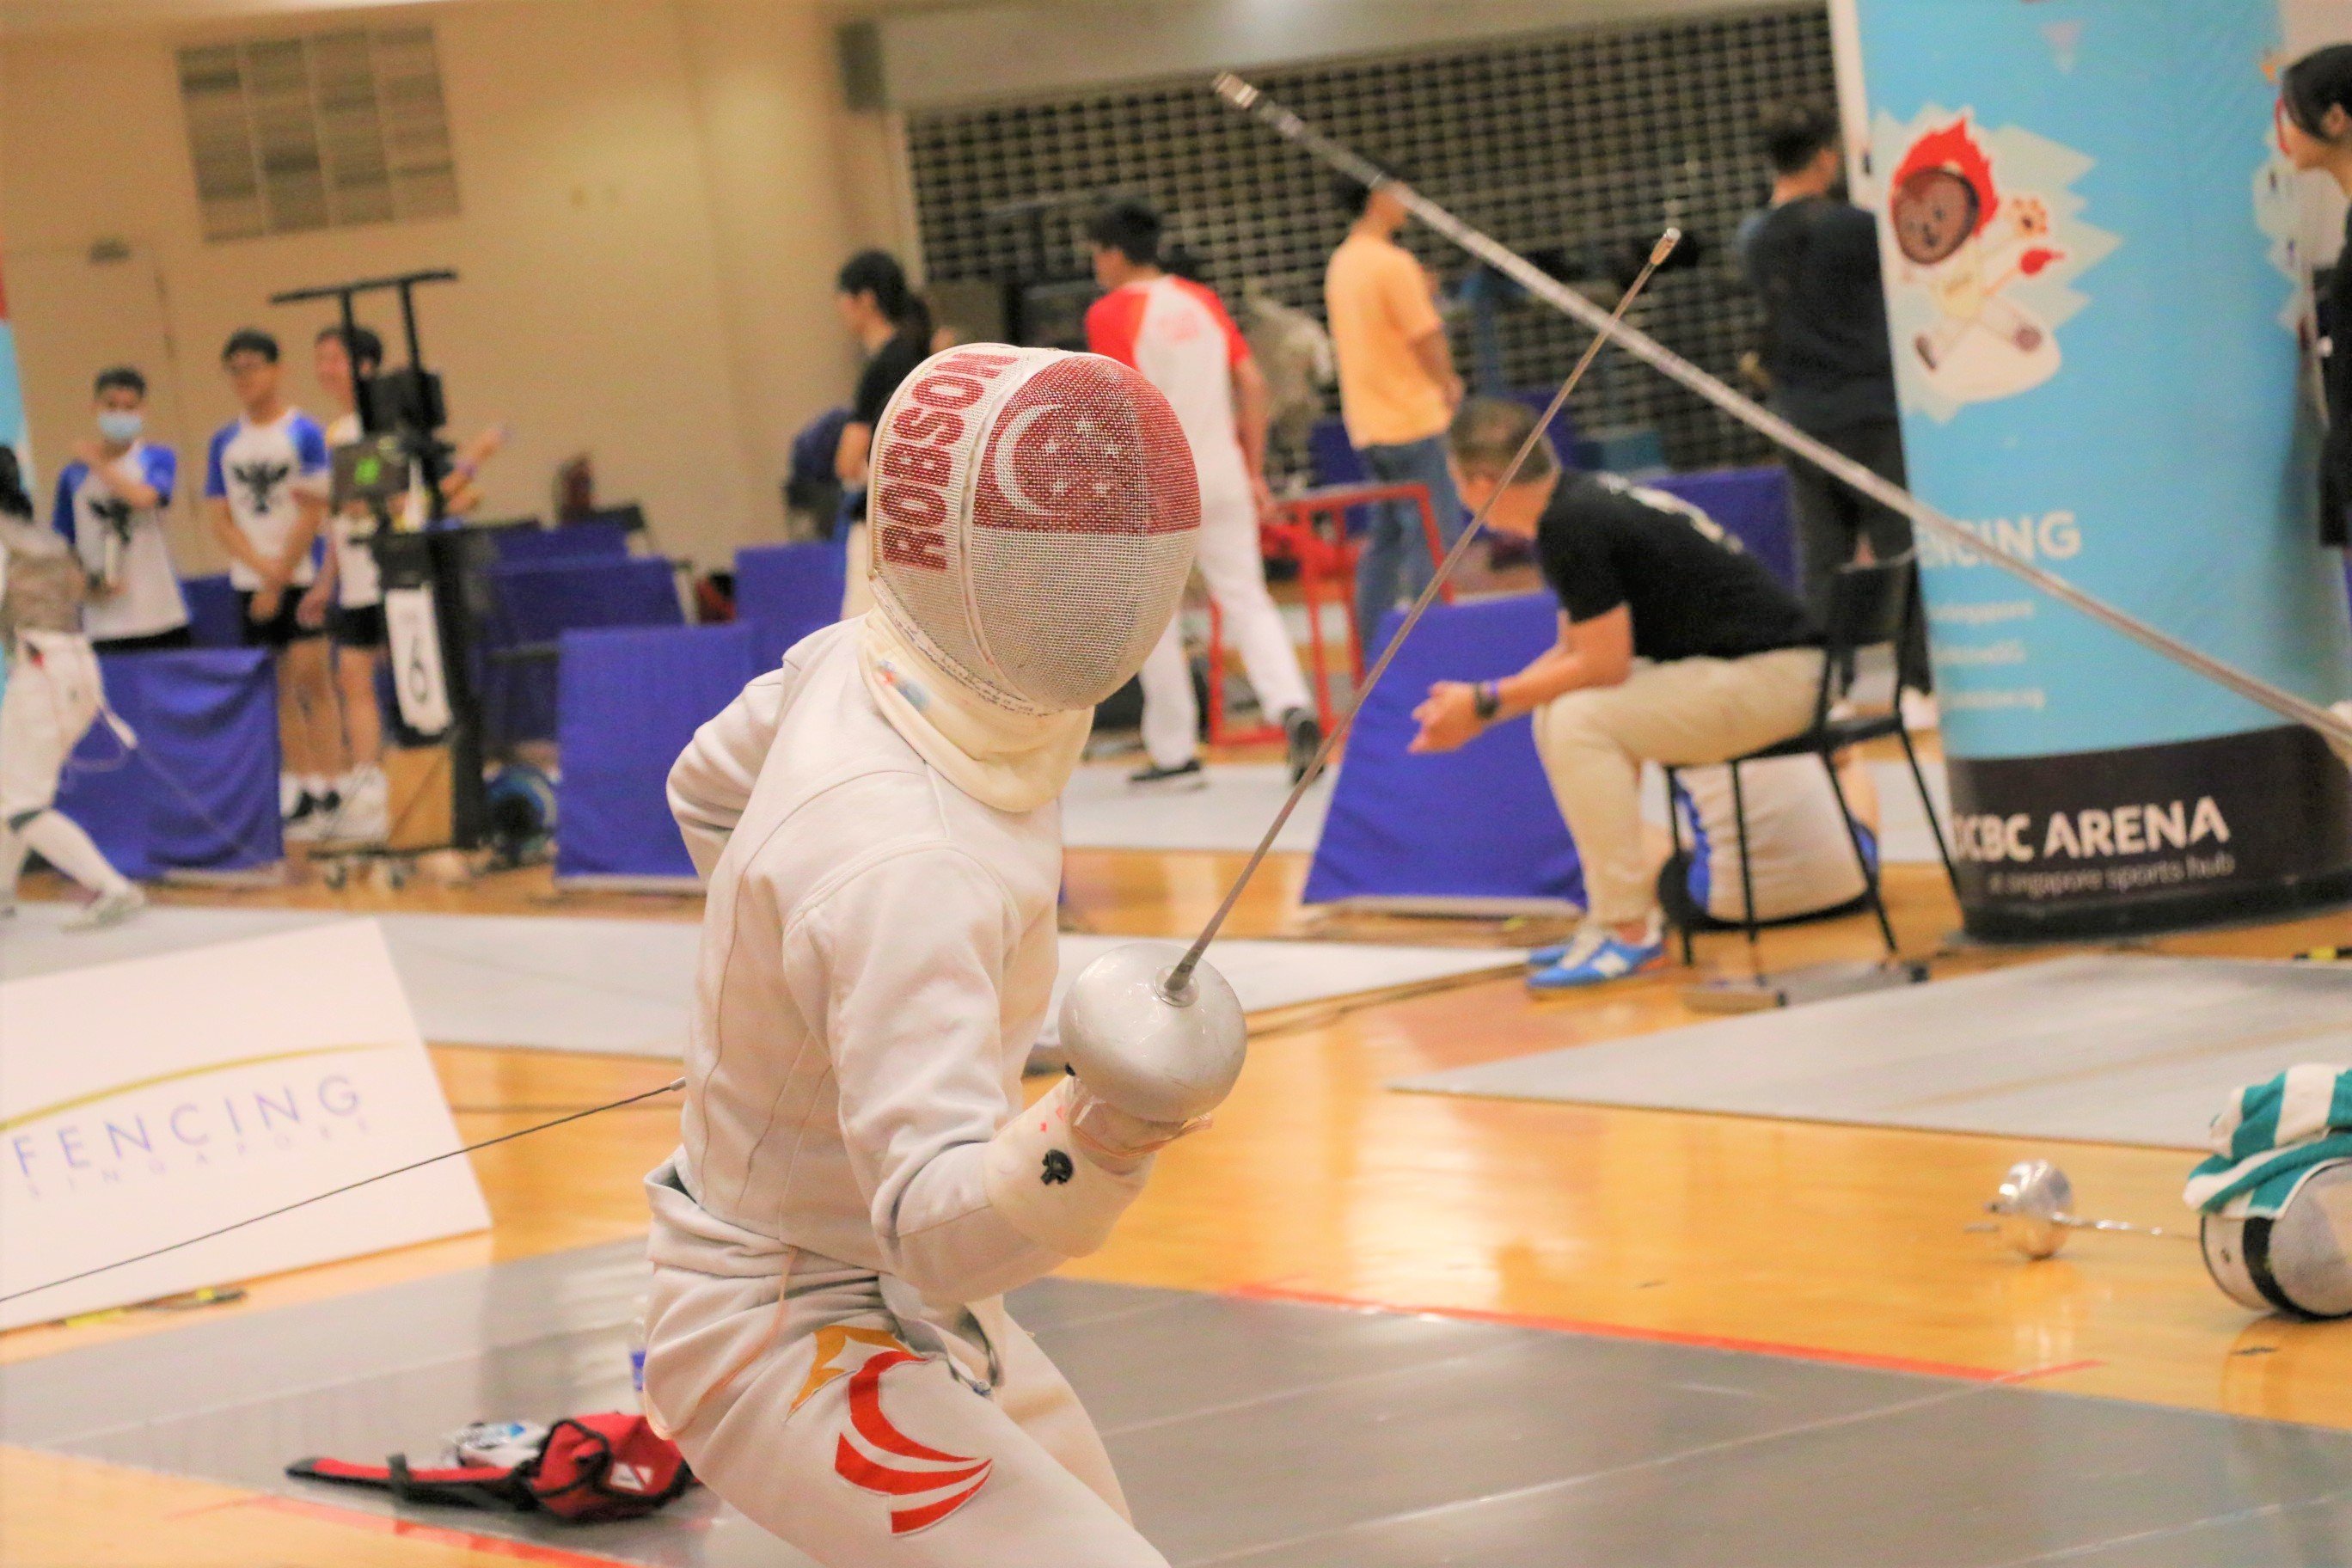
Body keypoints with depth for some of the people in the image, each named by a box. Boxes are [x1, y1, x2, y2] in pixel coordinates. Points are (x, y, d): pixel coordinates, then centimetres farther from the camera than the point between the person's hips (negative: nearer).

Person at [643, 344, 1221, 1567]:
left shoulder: (857, 657, -9)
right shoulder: (905, 859, -34)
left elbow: (708, 790, 13)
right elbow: (936, 1224, -41)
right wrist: (1089, 1142, -59)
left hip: (893, 1297, 10)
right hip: (800, 1344, -10)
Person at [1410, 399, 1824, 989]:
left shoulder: (1573, 527, -19)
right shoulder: (1579, 502, 11)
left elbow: (1603, 665, -18)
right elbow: (1575, 651, 17)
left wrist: (1487, 702, -10)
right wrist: (1477, 709, 10)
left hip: (1771, 675, -10)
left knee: (1580, 721, -21)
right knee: (1555, 714, 11)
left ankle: (1628, 931, -15)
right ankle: (1618, 915, 11)